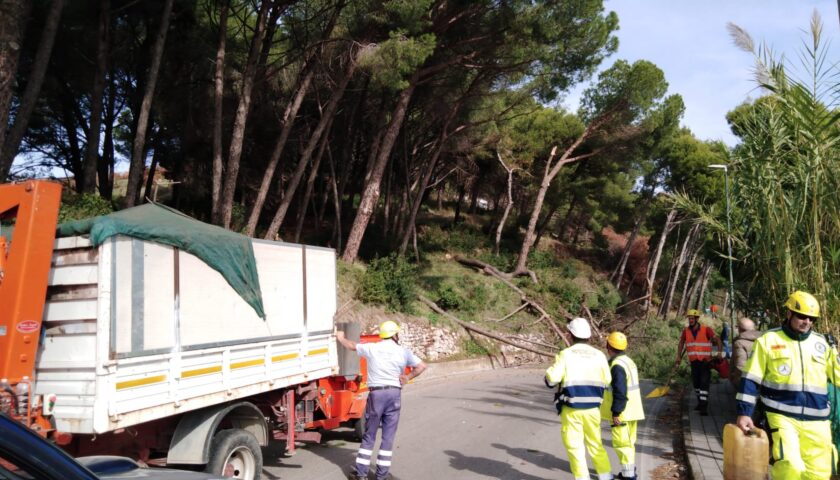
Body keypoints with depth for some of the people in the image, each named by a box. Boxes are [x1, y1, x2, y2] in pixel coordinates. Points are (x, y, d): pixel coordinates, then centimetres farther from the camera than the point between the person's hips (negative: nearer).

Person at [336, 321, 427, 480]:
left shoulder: (371, 348, 3)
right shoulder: (403, 352, 2)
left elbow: (351, 345, 19)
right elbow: (422, 366, -3)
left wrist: (340, 338, 37)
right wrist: (408, 377, 4)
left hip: (376, 394, 0)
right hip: (394, 393, 0)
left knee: (369, 435, 11)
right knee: (388, 436, 6)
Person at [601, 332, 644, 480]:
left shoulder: (617, 365, -21)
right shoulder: (628, 361, 11)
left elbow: (620, 392, -24)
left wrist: (616, 412, -20)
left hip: (622, 412, -10)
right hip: (631, 411, 10)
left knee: (621, 443, -3)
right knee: (628, 442, 19)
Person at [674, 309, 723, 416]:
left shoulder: (706, 330, -12)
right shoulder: (686, 331, -1)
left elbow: (717, 340, -17)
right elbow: (681, 343, 12)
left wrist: (720, 352, -32)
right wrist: (679, 357, 6)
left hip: (705, 361, -4)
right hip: (694, 362, 4)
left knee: (704, 383, -11)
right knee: (696, 383, 12)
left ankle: (704, 407, -11)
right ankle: (700, 402, 30)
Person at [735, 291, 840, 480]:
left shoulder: (822, 344, 11)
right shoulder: (768, 340, 1)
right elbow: (751, 379, -1)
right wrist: (744, 413, -8)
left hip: (816, 423, 4)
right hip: (782, 418, -4)